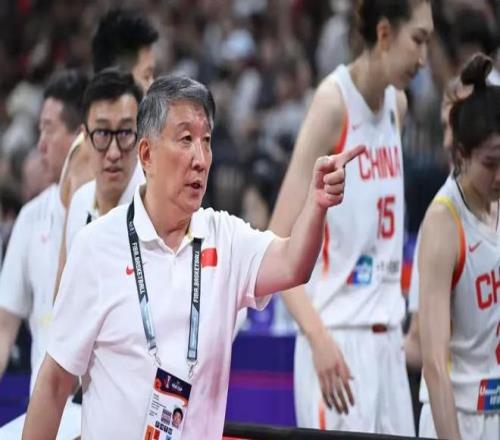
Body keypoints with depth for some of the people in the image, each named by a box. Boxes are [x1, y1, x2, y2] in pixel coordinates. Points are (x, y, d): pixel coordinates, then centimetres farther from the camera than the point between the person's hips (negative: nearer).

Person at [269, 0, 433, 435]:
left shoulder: (398, 104, 10)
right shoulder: (333, 102, -12)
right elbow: (277, 244, -15)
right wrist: (318, 338, -25)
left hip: (388, 339, 7)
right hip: (338, 341, -7)